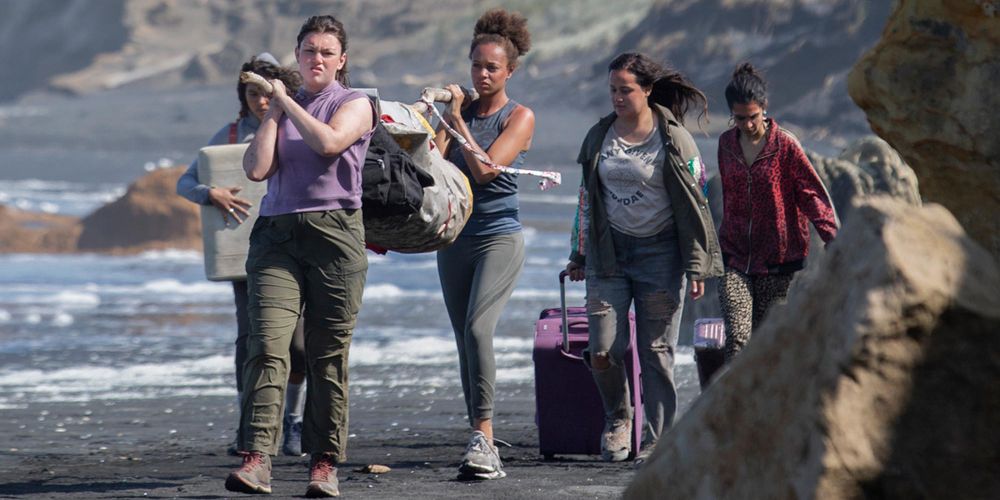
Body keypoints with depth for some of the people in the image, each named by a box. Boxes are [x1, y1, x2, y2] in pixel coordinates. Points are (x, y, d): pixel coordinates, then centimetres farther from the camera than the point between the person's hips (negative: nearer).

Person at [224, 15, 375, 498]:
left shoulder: (355, 104, 6)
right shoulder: (281, 106, 16)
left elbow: (327, 142, -15)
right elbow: (257, 168, 3)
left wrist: (286, 100, -4)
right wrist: (273, 111, 4)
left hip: (334, 232, -2)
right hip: (276, 232, 2)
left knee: (328, 353, 0)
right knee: (267, 344, -13)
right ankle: (257, 460, -21)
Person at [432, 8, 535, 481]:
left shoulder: (520, 117, -2)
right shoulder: (460, 110, 11)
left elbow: (484, 168, -14)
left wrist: (457, 121, -12)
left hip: (499, 237, -5)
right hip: (455, 239, 5)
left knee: (478, 328, -24)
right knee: (465, 340, 5)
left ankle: (483, 436, -27)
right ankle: (483, 448, 10)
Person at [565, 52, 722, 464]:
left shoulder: (674, 140, -5)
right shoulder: (599, 136, 7)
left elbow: (695, 205, -4)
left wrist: (696, 266, -7)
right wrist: (580, 254, 18)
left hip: (659, 251, -3)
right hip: (608, 253, 3)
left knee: (656, 352, -2)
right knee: (602, 352, -6)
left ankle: (658, 440, 6)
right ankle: (617, 418, 20)